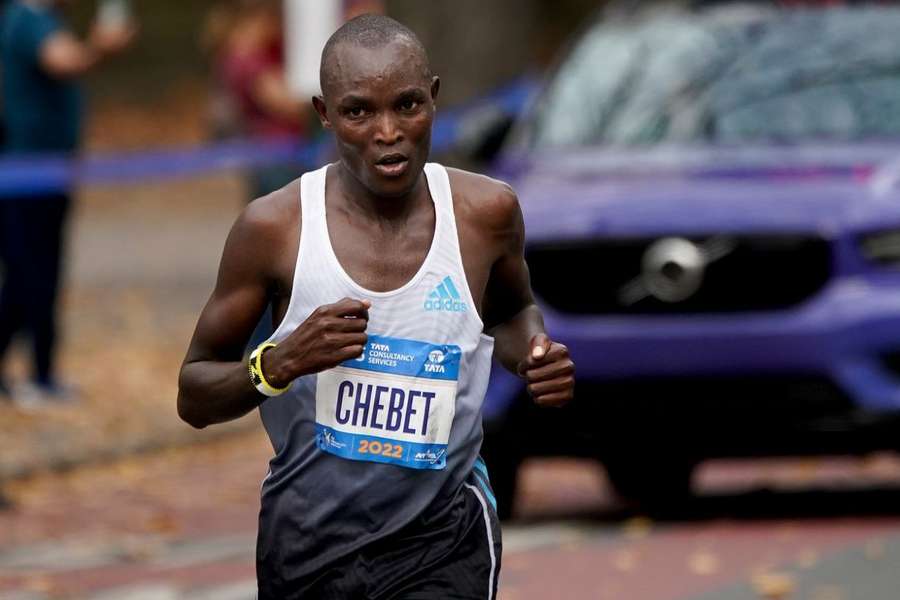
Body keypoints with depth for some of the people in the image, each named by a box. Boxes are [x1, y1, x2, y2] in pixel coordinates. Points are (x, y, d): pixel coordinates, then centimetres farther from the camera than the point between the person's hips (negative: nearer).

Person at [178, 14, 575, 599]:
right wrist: (280, 363, -24)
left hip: (442, 543, -1)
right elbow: (194, 398, -4)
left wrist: (531, 352, -5)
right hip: (306, 542, 1)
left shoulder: (485, 212, -6)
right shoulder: (275, 227, -12)